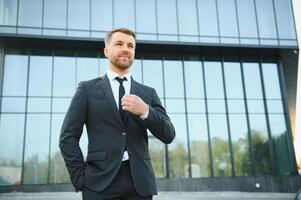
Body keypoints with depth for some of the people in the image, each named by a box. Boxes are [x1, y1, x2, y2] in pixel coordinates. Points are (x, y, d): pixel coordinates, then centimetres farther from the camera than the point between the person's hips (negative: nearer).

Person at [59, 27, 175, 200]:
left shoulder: (148, 93, 12)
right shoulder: (87, 89, 6)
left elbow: (168, 135, 4)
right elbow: (68, 137, 2)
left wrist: (145, 111, -12)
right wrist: (81, 178, -6)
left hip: (140, 183, 2)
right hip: (100, 182, -2)